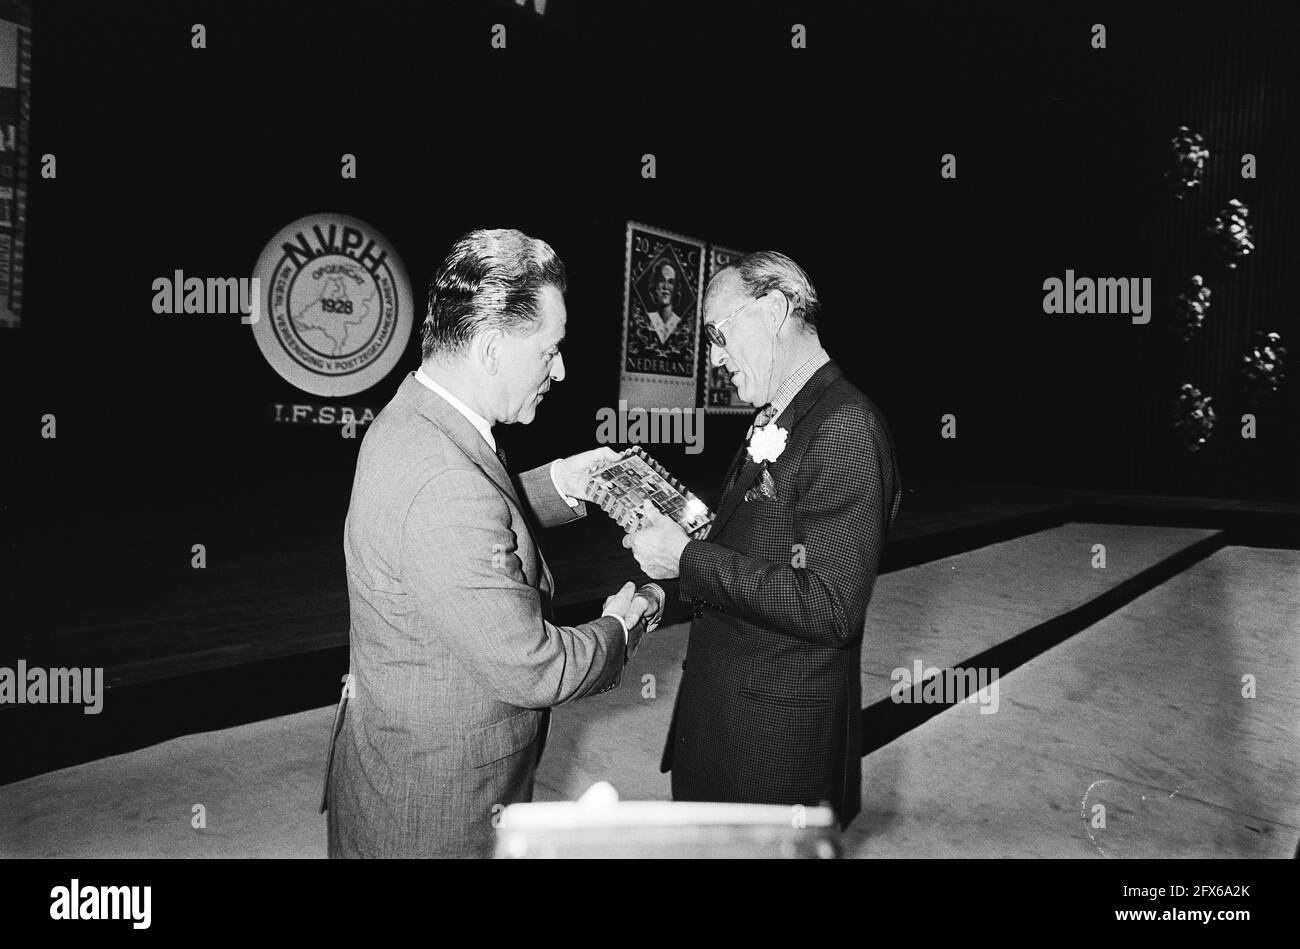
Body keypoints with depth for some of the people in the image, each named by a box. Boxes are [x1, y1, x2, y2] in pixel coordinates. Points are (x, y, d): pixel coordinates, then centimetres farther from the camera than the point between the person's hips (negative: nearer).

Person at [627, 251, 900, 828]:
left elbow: (829, 608, -27)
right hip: (719, 707, 9)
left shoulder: (845, 429, -22)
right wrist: (676, 532, -2)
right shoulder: (772, 423, 10)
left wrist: (688, 559, -23)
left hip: (782, 734, -9)